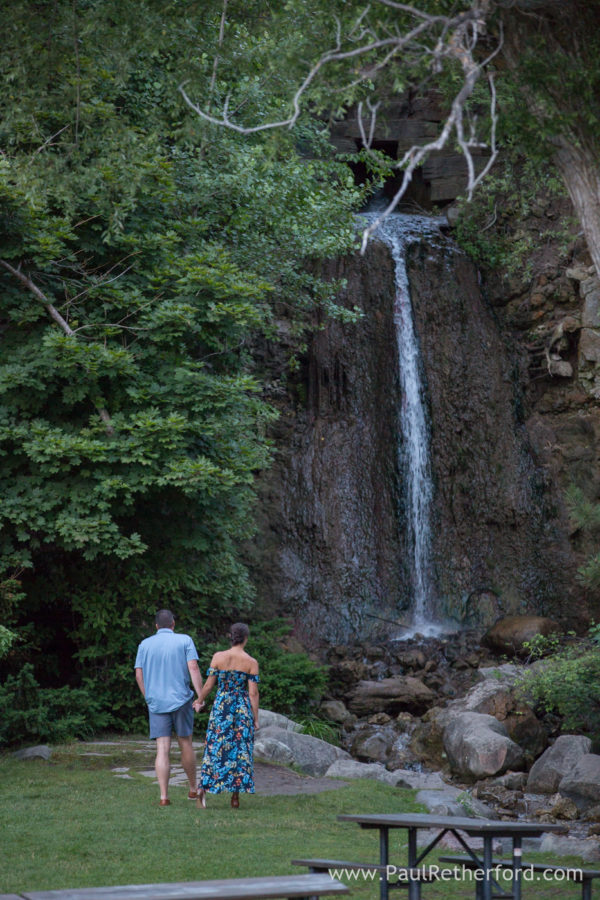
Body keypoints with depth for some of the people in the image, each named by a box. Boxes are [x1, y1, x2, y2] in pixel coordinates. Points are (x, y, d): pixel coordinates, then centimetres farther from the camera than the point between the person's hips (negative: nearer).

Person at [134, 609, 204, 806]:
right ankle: (193, 788, 27)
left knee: (162, 749, -1)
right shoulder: (184, 640, 0)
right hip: (181, 700, -1)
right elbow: (193, 668, -10)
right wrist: (201, 697, -11)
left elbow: (138, 674, 5)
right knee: (185, 743, 14)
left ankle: (164, 796, -8)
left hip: (156, 702, 1)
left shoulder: (145, 645, 6)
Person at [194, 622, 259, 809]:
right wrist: (256, 718, 0)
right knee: (240, 750, 8)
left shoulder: (218, 657, -4)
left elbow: (209, 684, -2)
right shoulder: (251, 662, -5)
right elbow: (253, 693, -6)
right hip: (243, 708, -1)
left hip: (221, 706, 1)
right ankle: (236, 796, 7)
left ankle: (203, 788, -11)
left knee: (215, 748, 7)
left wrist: (199, 701, 16)